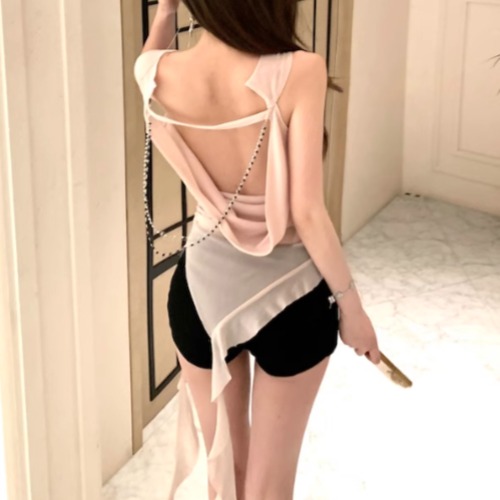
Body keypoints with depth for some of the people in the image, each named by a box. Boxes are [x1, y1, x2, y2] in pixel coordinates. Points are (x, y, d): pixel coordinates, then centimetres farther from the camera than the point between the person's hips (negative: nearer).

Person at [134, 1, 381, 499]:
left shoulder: (158, 75, -12)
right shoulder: (297, 73, -24)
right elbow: (307, 214, -22)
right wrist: (350, 303, -9)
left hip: (203, 291, 3)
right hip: (289, 297, -3)